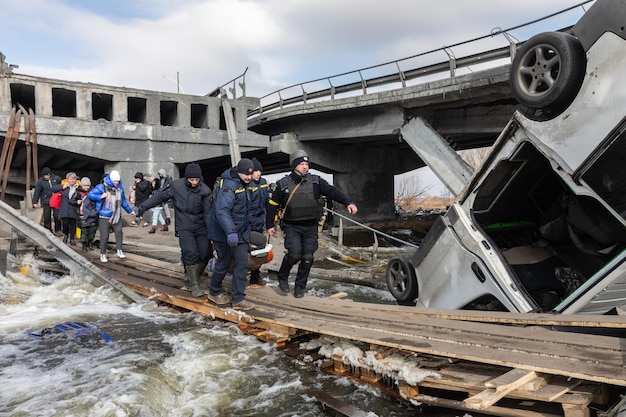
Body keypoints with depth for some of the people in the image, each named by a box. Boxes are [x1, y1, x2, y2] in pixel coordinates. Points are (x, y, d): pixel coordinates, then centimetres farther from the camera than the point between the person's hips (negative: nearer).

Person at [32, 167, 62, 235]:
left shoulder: (56, 178, -3)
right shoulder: (40, 181, -3)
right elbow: (37, 192, 1)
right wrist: (35, 202, 0)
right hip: (46, 202, 0)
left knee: (57, 216, -2)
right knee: (47, 217, 2)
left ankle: (57, 230, 15)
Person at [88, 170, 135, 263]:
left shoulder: (120, 188, 8)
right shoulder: (102, 187, -6)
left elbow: (123, 201, 21)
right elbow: (90, 195, -5)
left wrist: (130, 210, 28)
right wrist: (100, 197, -20)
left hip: (116, 216, 4)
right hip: (104, 217, -4)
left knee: (119, 233, 0)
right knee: (104, 236, -2)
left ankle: (119, 251, 11)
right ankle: (103, 254, 10)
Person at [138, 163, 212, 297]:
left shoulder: (205, 190, -7)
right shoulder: (176, 186, -8)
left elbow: (207, 212, -5)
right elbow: (160, 196, 5)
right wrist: (143, 206, 10)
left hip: (200, 227, 2)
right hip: (184, 227, -2)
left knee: (204, 255, -3)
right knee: (191, 254, -15)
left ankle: (194, 275, 22)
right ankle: (194, 285, -7)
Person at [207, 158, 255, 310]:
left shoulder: (243, 186, 12)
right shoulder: (229, 185, -20)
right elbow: (222, 211, -32)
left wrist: (247, 232, 25)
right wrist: (230, 232, -42)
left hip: (240, 233, 8)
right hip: (225, 234, -8)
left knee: (242, 264, 3)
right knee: (223, 264, 7)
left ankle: (238, 299, 10)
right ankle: (214, 293, 30)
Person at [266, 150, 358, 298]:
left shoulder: (316, 181, 1)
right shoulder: (283, 184, -2)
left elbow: (332, 191, -11)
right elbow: (273, 205, 7)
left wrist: (348, 202, -26)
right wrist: (270, 225, 8)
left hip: (311, 227, 2)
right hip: (292, 226, -2)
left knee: (307, 257, 0)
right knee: (294, 254, -18)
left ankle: (300, 286, 21)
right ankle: (283, 277, 11)